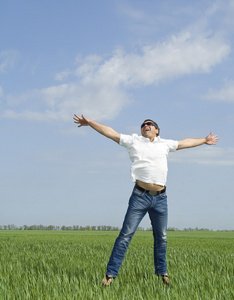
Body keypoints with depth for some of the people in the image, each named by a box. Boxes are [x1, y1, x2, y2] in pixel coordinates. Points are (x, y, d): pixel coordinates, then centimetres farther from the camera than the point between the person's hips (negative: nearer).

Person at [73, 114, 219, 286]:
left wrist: (204, 141, 40)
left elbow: (184, 143, 30)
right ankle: (111, 273, -4)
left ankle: (162, 271, 29)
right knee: (126, 235, -7)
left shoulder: (164, 144, 17)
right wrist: (89, 122, 5)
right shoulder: (134, 141, 10)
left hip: (160, 198, 3)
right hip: (140, 196, -3)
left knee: (161, 237, 11)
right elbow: (110, 132, 10)